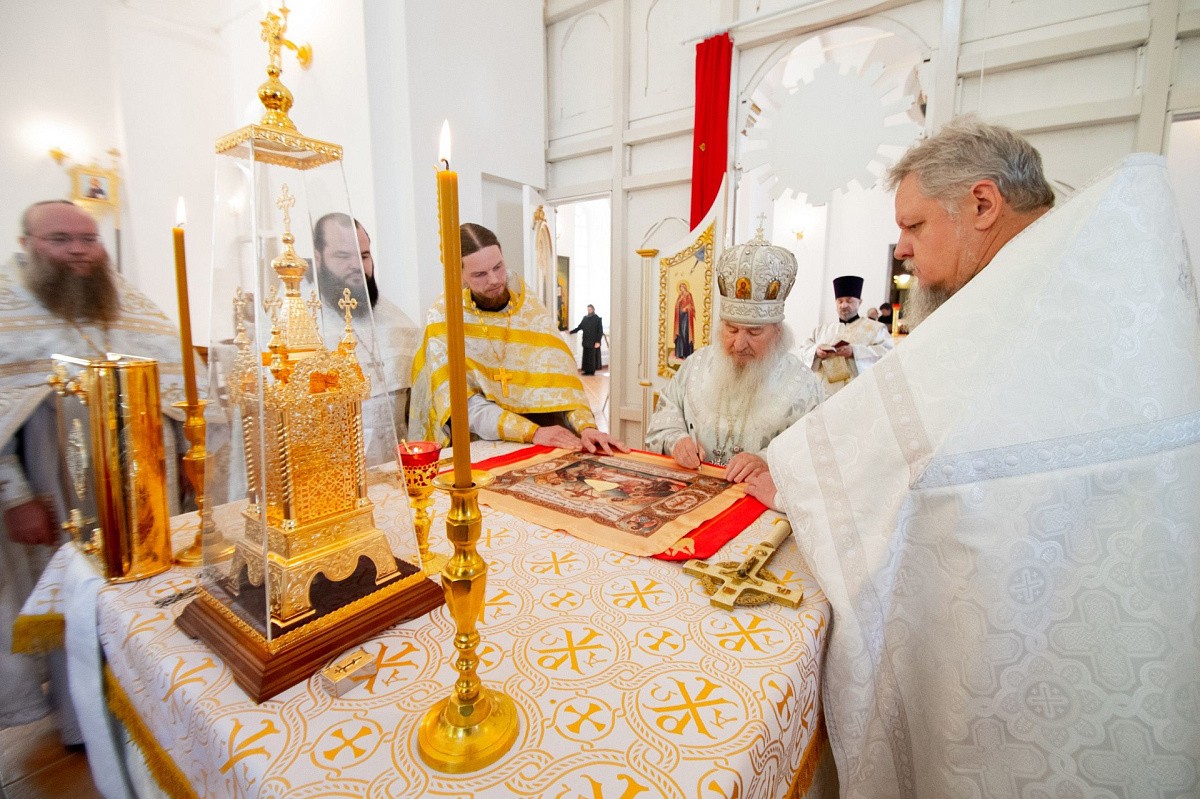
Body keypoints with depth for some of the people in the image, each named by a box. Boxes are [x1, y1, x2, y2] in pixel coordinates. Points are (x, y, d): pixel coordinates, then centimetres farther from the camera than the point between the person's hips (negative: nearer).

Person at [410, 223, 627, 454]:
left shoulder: (531, 309, -4)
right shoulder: (443, 316, -10)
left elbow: (559, 376, -13)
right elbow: (461, 400, -18)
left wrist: (586, 426, -31)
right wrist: (532, 432, -30)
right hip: (474, 441, -2)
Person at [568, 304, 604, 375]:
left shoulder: (598, 319, -4)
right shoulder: (585, 318, 11)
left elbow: (600, 331, -6)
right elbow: (579, 327, 17)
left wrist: (598, 341, -13)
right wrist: (571, 332, 7)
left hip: (593, 342, -5)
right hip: (586, 342, 5)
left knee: (593, 357, -3)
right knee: (586, 357, 5)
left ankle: (592, 370, 4)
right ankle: (587, 370, 11)